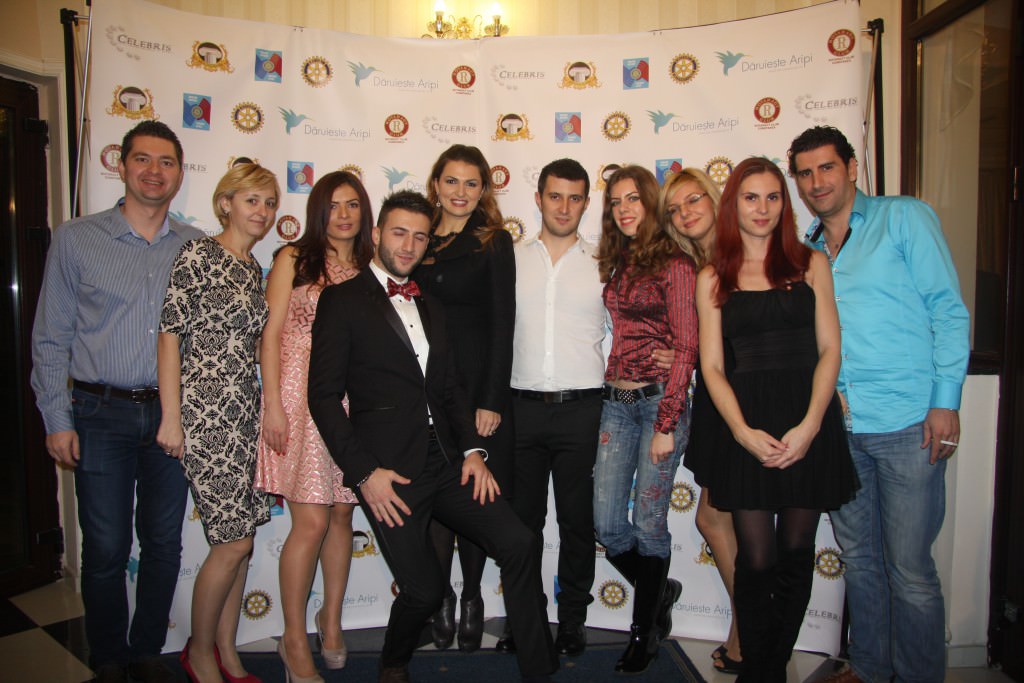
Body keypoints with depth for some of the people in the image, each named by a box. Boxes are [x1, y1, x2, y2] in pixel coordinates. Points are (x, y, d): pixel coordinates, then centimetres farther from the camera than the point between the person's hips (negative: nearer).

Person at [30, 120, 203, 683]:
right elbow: (51, 337, 2)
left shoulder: (196, 247, 6)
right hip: (100, 414, -2)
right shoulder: (75, 239, 1)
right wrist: (57, 419, -3)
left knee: (163, 543, 10)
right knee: (105, 549, 5)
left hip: (171, 414, 2)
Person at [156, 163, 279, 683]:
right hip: (204, 413, -7)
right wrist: (171, 417, -13)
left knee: (241, 535, 10)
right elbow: (170, 335, -10)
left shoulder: (254, 270, 14)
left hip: (245, 414, 7)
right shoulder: (198, 255, -7)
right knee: (233, 541, -3)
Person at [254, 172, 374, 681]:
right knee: (311, 522, -5)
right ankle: (295, 639, 14)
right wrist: (273, 405, -9)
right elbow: (271, 334, -2)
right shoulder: (294, 259, 2)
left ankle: (332, 620, 30)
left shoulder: (369, 267, 12)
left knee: (342, 514, 10)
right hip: (302, 399, -4)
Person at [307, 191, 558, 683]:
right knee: (425, 589, -4)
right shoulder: (342, 300, -1)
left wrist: (472, 449, 4)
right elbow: (324, 394, -7)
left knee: (517, 543, -8)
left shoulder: (431, 307, 19)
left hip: (445, 461, 6)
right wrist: (364, 472, -13)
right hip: (389, 470, -5)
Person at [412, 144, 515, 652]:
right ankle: (440, 598, 21)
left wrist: (491, 400, -10)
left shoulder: (494, 242, 1)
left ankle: (472, 596, 23)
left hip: (477, 386, -2)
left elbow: (502, 324, -4)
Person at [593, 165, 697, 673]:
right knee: (607, 524, 5)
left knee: (649, 522, 3)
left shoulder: (675, 265, -6)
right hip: (615, 402, 6)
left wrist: (666, 424, -14)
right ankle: (660, 591, 34)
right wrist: (611, 394, 3)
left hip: (658, 401, -6)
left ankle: (645, 632, 24)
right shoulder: (617, 265, 14)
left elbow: (686, 348, -10)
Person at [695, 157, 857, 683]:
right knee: (756, 560, 1)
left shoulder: (810, 264, 8)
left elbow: (829, 349, 2)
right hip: (746, 429, 0)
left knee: (795, 553, 8)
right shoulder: (713, 280, 8)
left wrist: (809, 425, -11)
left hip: (810, 422, 1)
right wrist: (744, 431, -10)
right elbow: (712, 367, 4)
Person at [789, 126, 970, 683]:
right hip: (837, 426, 5)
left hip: (907, 423, -5)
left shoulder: (904, 217, 1)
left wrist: (945, 401, -10)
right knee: (858, 556, 15)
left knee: (909, 569, 1)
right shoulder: (806, 251, 15)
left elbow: (949, 311, -3)